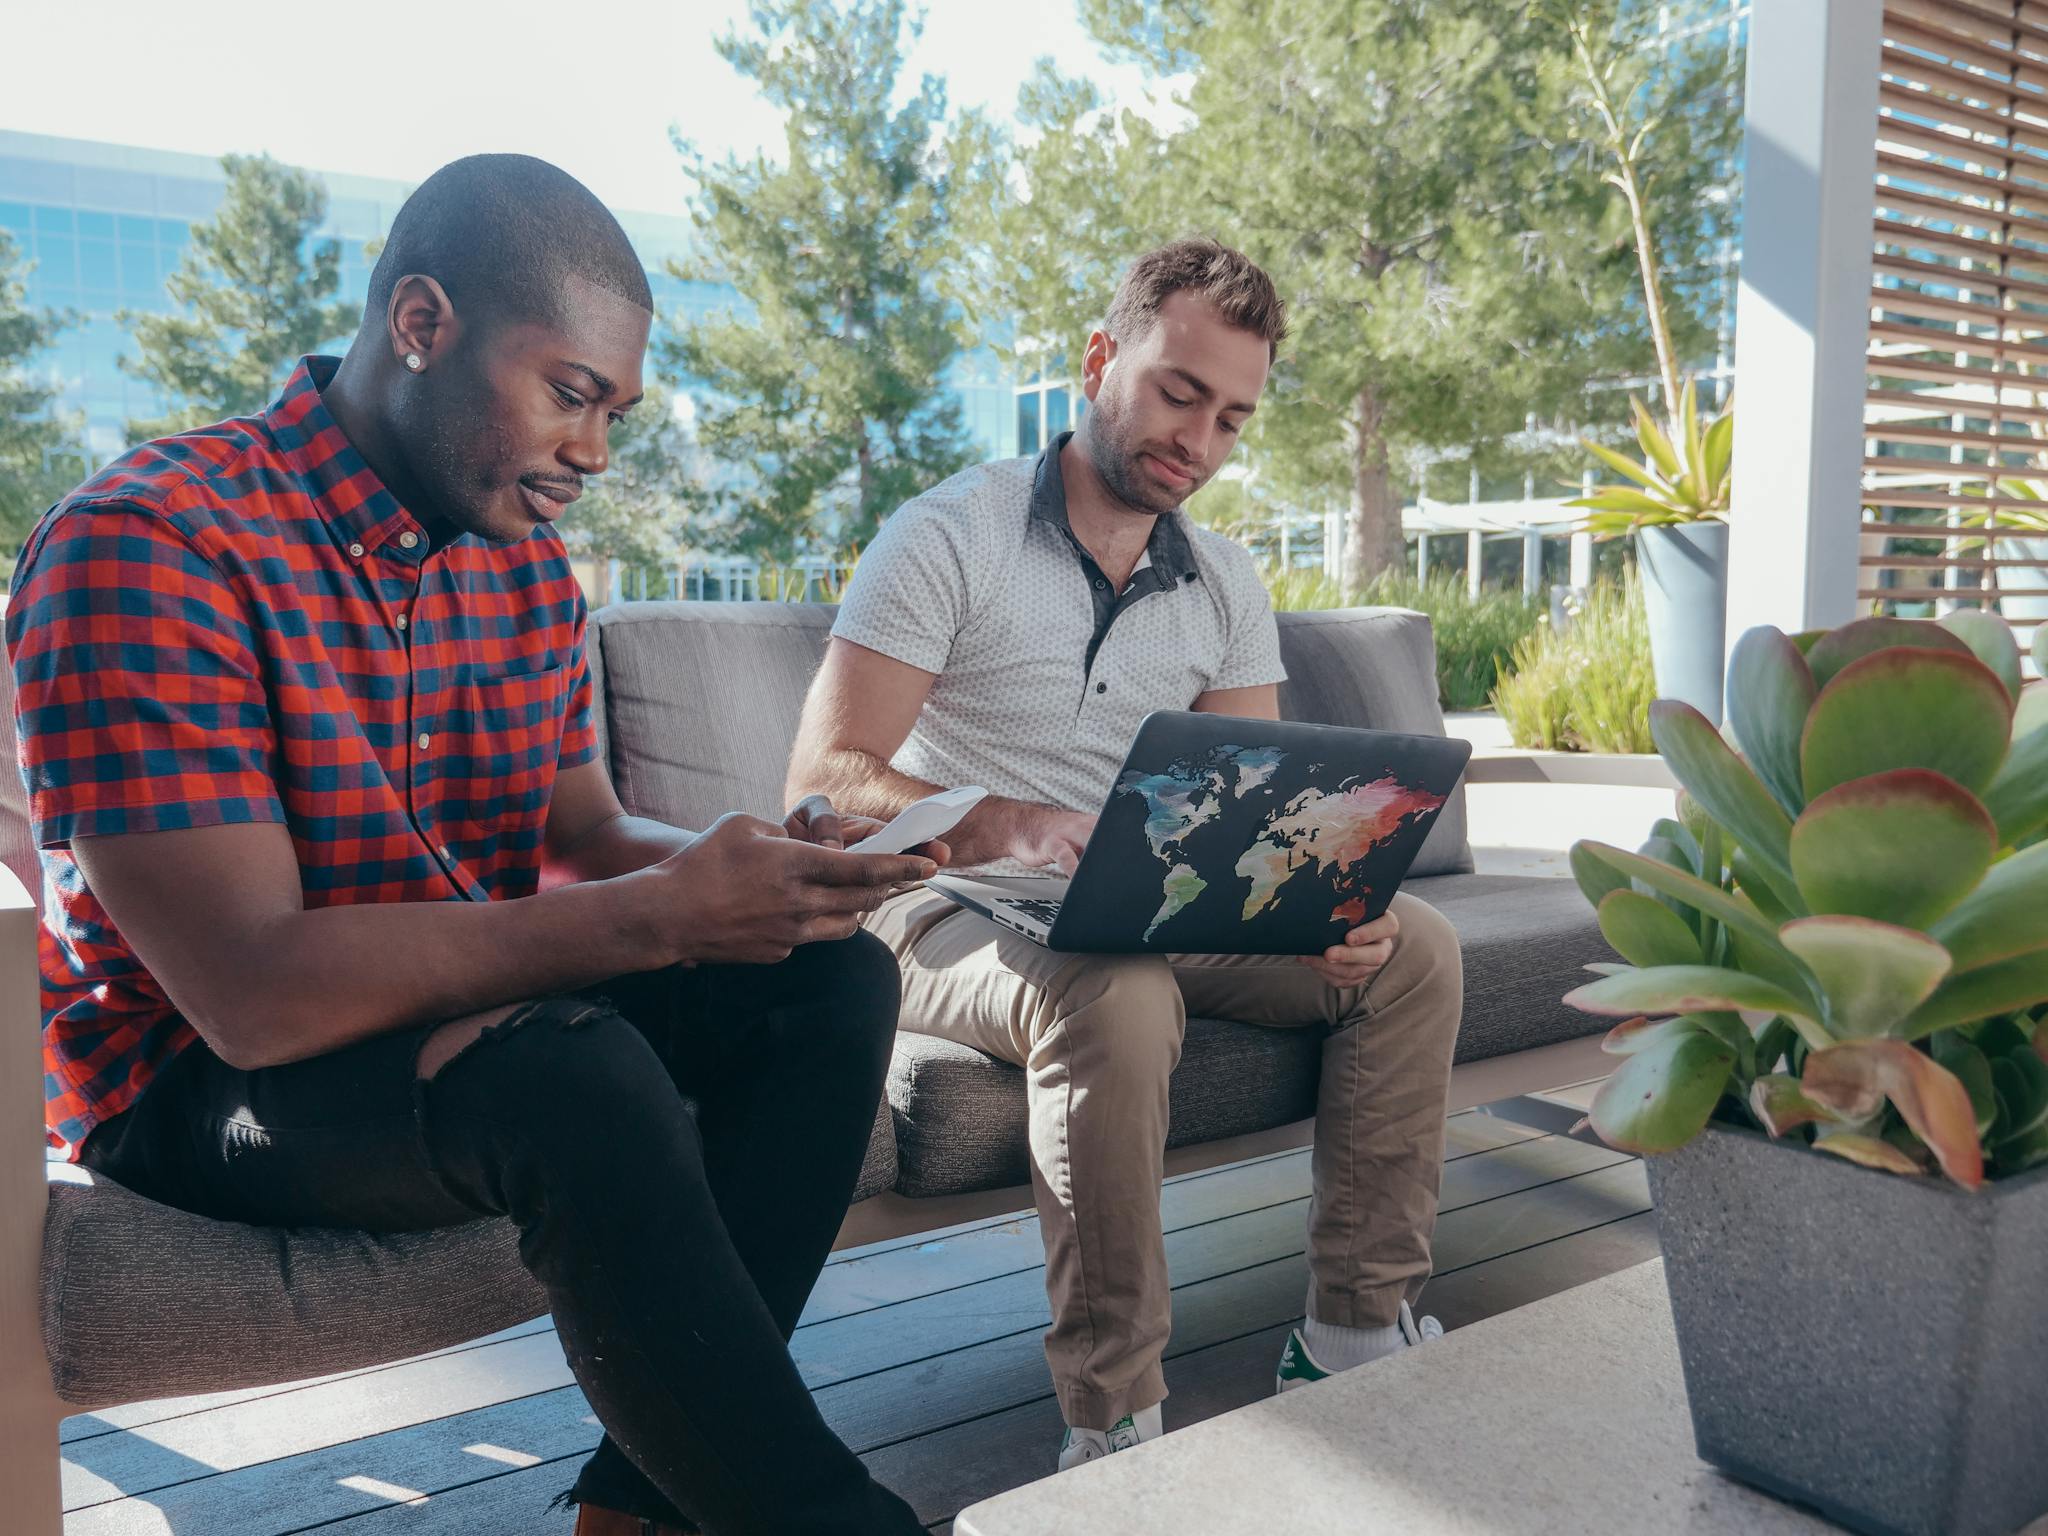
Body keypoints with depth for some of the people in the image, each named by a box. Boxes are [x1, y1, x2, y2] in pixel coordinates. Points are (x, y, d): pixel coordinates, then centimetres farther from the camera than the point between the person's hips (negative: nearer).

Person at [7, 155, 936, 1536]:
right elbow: (253, 992, -28)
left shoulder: (526, 558, 3)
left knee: (833, 978, -10)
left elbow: (583, 834, 9)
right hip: (197, 1078, -7)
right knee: (575, 1077, -36)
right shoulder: (145, 546, -21)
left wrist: (758, 862, -14)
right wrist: (657, 913, -30)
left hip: (474, 1009, 8)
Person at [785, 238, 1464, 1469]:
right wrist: (997, 825, -38)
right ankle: (1113, 1428, -25)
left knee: (1415, 948, -9)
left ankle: (1360, 1330, -1)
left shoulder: (1225, 586, 10)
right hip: (955, 908, -6)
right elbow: (825, 777, -18)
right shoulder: (948, 538, -9)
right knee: (1119, 999, -38)